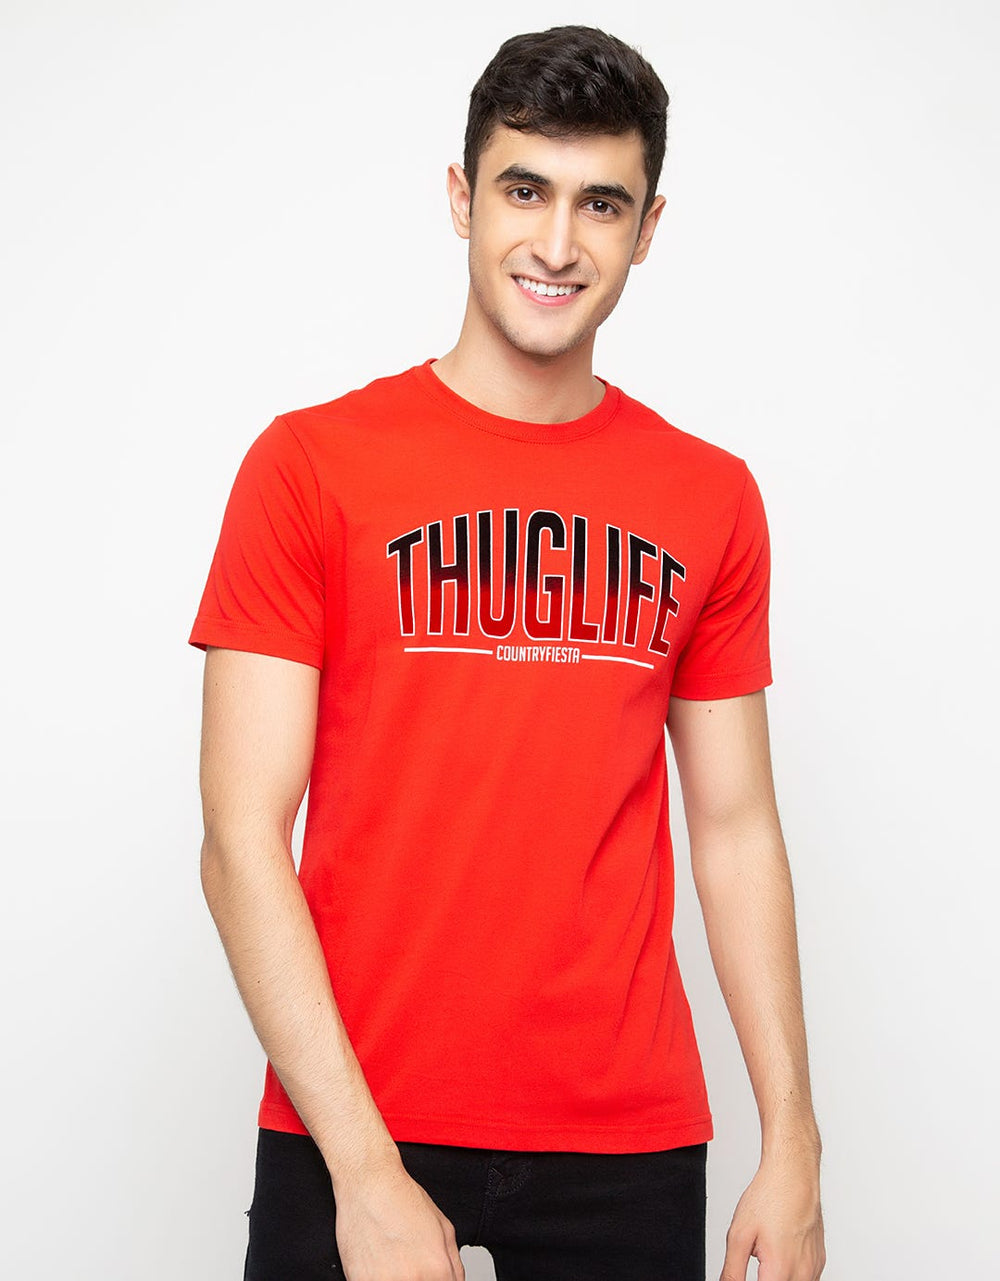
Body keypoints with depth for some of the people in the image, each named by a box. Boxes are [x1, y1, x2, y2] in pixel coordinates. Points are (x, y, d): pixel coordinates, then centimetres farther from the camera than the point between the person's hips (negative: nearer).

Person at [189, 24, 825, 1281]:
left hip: (631, 1141, 3)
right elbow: (243, 838, -8)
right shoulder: (311, 464, -4)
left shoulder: (713, 502, 5)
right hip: (355, 1126, -2)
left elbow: (735, 830, 8)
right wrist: (364, 1169, -14)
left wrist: (792, 1148, 2)